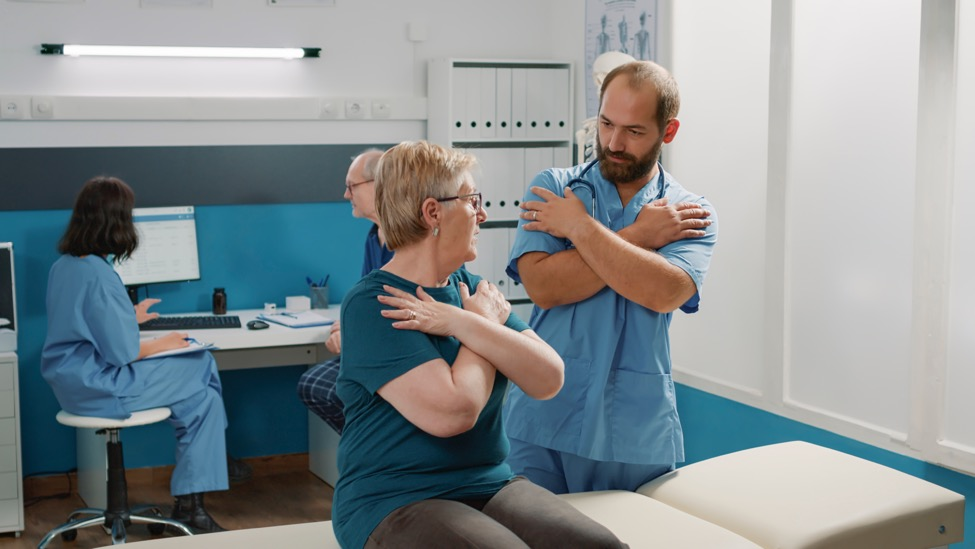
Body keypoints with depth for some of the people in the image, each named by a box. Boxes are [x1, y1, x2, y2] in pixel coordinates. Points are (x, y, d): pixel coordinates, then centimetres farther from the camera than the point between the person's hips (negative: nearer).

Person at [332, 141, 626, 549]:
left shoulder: (470, 289, 9)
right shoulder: (371, 305, -12)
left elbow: (548, 380, -3)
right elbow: (453, 411, -23)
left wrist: (461, 322, -15)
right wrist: (489, 322, -7)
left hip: (490, 485, 6)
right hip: (395, 503, -5)